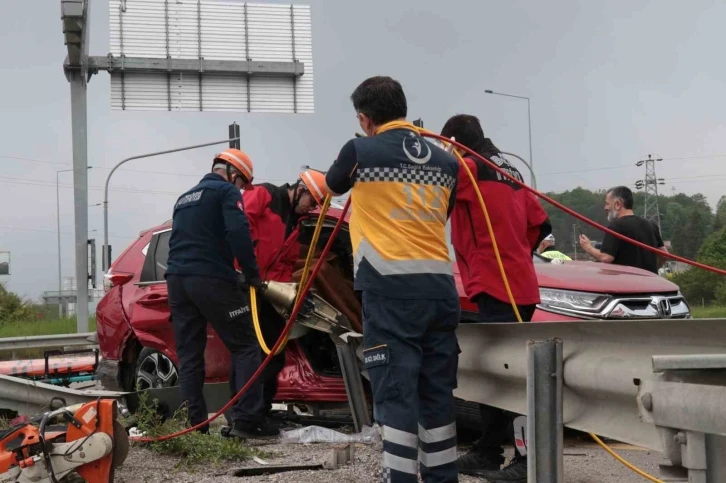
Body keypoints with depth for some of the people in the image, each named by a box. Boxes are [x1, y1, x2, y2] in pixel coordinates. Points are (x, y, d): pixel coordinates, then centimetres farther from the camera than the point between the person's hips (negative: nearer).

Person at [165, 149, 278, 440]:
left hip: (177, 279, 7)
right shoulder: (227, 191, 1)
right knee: (245, 346, -1)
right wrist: (252, 273, -7)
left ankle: (195, 425, 3)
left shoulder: (185, 198, 26)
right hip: (211, 279, -7)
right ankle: (247, 419, -10)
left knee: (188, 355, 7)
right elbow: (238, 232, -14)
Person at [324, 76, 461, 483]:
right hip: (440, 286, 5)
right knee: (438, 393, 13)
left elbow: (333, 185, 20)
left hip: (391, 288, -5)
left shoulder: (361, 152, -1)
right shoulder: (445, 161, 12)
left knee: (397, 394, -4)